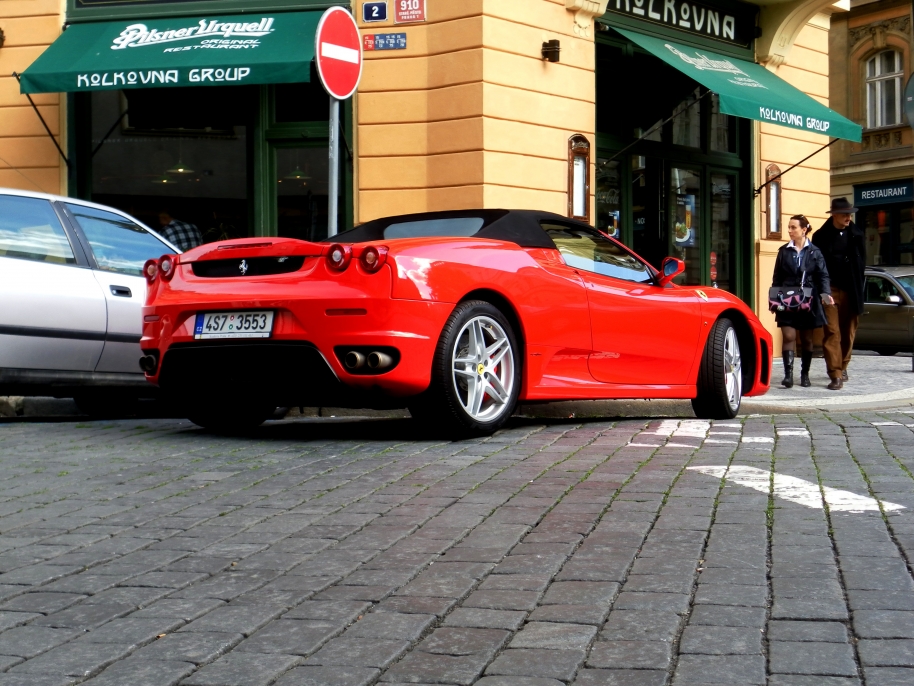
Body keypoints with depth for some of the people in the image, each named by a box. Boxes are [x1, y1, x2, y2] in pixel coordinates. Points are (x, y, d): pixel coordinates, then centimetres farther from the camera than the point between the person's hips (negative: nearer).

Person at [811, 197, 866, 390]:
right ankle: (836, 375, -10)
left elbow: (862, 260, 10)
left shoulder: (856, 235, 4)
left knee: (848, 332, 11)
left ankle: (842, 366, 30)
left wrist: (857, 284, 1)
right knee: (832, 332, -7)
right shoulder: (821, 237, -2)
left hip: (850, 291, 3)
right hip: (830, 290, -3)